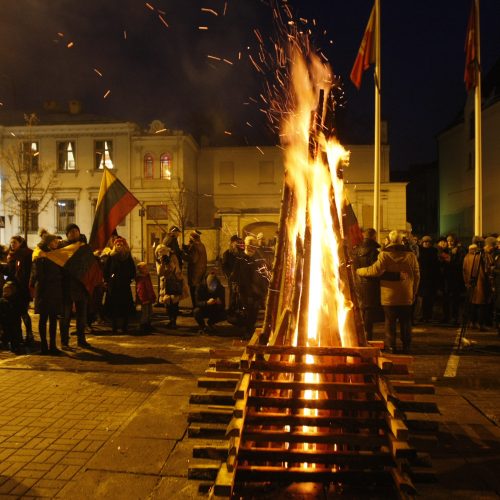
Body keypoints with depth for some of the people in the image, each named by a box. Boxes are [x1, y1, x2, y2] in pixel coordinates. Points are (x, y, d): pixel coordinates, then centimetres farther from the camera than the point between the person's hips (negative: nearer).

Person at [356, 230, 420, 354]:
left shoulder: (385, 254, -10)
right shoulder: (411, 254, 4)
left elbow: (376, 270, -20)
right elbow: (417, 275, 8)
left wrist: (358, 271, -9)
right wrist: (414, 293, 17)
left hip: (389, 296, -3)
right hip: (406, 296, 3)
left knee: (390, 322, 5)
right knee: (405, 323, 12)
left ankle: (390, 347, 9)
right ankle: (407, 347, 18)